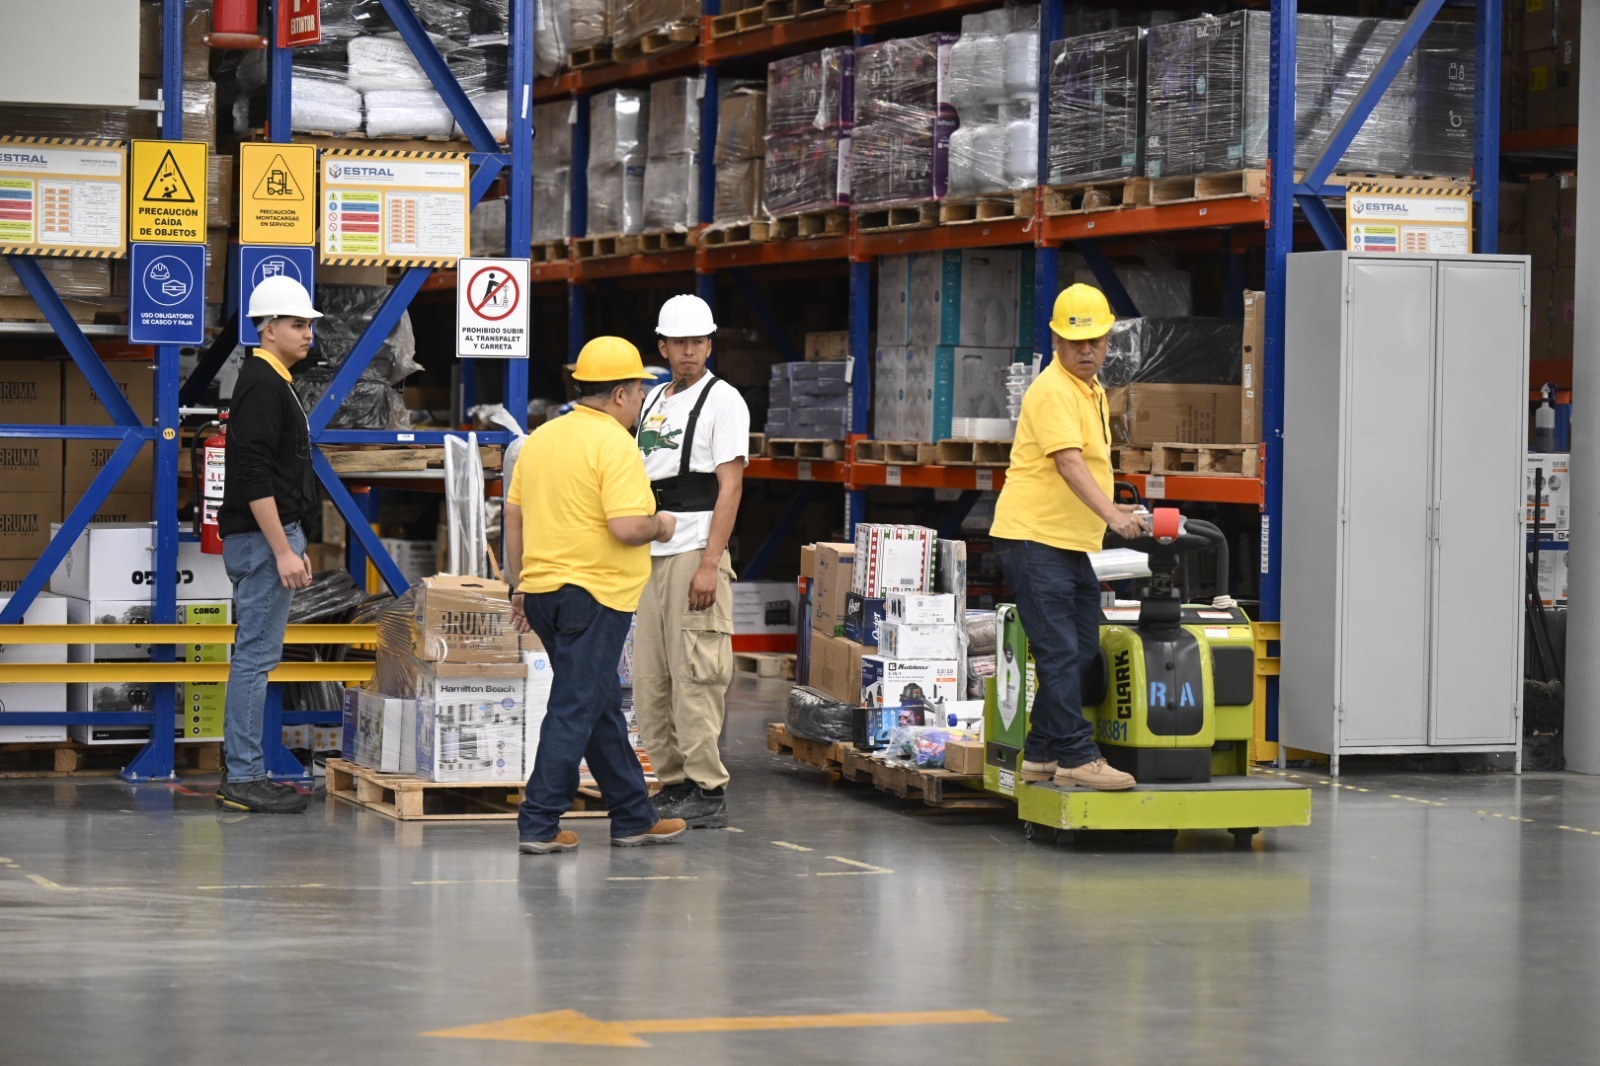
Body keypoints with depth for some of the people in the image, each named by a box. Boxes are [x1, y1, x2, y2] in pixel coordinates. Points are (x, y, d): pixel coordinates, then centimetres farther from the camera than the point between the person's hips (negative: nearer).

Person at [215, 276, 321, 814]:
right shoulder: (262, 386, -15)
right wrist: (283, 551, -23)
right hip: (263, 538, -11)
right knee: (256, 655, -9)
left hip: (273, 535, 11)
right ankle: (244, 779, -8)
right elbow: (254, 476, -22)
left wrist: (293, 543, 23)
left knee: (253, 656, 12)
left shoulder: (271, 382, 18)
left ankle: (242, 773, 16)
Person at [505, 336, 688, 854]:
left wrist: (522, 582, 23)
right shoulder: (615, 444, -14)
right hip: (594, 593, -9)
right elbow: (626, 526, -23)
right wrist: (660, 526, -2)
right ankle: (539, 824, -6)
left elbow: (514, 514, 16)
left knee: (602, 706, 16)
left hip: (542, 588, 9)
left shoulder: (541, 437, 12)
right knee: (575, 709, -5)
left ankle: (633, 817, 24)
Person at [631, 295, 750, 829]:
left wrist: (709, 565, -19)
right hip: (651, 555, 8)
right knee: (649, 679, 8)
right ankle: (672, 784, 15)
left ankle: (708, 792, -7)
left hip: (695, 553, -8)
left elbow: (730, 488, -11)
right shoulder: (654, 400, 18)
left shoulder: (722, 400, -5)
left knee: (694, 676, -10)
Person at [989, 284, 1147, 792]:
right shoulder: (1054, 391, -15)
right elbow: (1069, 464, -26)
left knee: (1082, 651, 11)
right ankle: (1076, 756, -10)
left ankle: (1041, 754, 18)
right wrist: (1112, 514, -37)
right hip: (1034, 537, -10)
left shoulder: (1091, 390, 17)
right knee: (1060, 654, -10)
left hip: (1074, 542, 10)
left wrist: (1111, 515, 24)